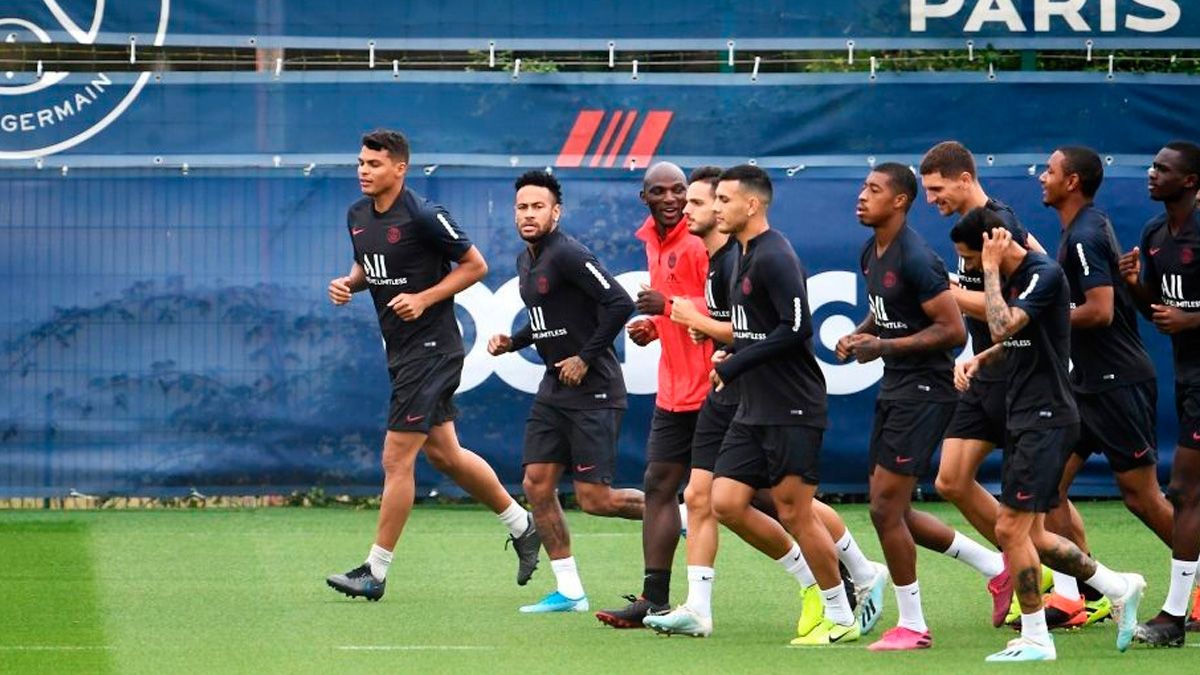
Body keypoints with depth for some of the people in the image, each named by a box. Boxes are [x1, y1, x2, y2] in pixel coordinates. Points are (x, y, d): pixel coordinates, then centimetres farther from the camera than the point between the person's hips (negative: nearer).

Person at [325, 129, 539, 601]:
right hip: (402, 350, 9)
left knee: (396, 459, -8)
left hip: (431, 346, -9)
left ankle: (376, 571, -3)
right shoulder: (358, 216, 6)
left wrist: (424, 299, -19)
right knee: (443, 453, 17)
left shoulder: (423, 216, -17)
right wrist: (348, 283, 1)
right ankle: (521, 524, 34)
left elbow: (475, 265, -11)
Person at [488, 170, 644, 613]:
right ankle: (569, 592, 8)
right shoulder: (526, 261, 13)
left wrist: (586, 357, -18)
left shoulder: (567, 255, -16)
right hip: (554, 391, 9)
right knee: (537, 486, 3)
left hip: (593, 391, -9)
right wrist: (512, 342, 10)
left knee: (594, 499, -9)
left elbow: (619, 303, -23)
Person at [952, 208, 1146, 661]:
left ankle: (1035, 639, -2)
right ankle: (1118, 588, 21)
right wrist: (979, 360, 8)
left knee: (1011, 529, -10)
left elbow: (1003, 326, -29)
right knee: (1029, 537, 10)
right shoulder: (1013, 278, 12)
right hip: (1024, 418, 10)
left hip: (1047, 417, -10)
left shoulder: (1044, 274, -16)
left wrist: (991, 269, -20)